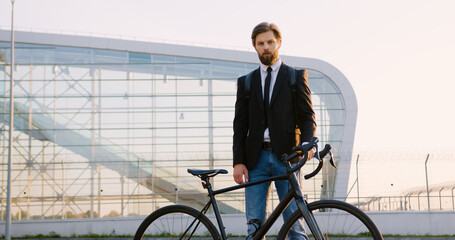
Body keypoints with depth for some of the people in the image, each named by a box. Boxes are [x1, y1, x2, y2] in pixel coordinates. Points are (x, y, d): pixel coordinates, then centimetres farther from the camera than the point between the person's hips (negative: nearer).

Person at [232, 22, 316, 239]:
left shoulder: (296, 76, 10)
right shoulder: (246, 82, 15)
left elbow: (307, 116, 4)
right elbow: (240, 125, 11)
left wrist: (306, 143, -16)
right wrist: (238, 161, 0)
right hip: (255, 158, 2)